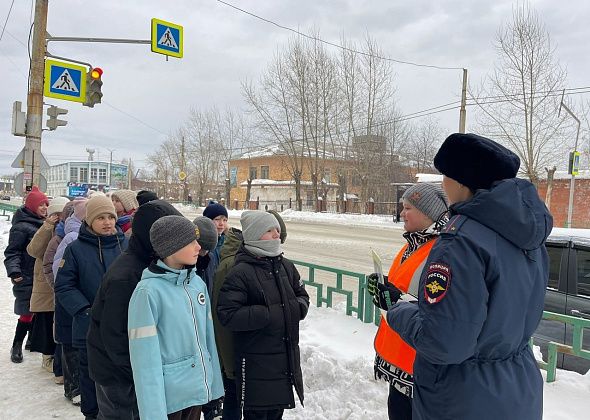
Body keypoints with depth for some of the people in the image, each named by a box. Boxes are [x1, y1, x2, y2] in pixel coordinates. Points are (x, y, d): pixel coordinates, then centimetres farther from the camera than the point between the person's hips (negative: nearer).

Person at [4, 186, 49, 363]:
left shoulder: (44, 224, 10)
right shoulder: (21, 227, -12)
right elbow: (12, 252, -14)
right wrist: (13, 271, -26)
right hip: (27, 278, -7)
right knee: (27, 313, -2)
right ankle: (16, 347, 14)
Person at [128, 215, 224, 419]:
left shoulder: (198, 283, 2)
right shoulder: (148, 291, -17)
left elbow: (208, 336, 7)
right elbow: (145, 356, -17)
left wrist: (214, 382, 9)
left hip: (199, 389, 6)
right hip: (169, 396, -6)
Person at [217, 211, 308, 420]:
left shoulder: (286, 266, 5)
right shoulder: (241, 272, -16)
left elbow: (302, 295, 17)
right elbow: (227, 314, -22)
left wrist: (297, 307, -6)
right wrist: (269, 314, -23)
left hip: (287, 355, 6)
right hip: (256, 361, -6)